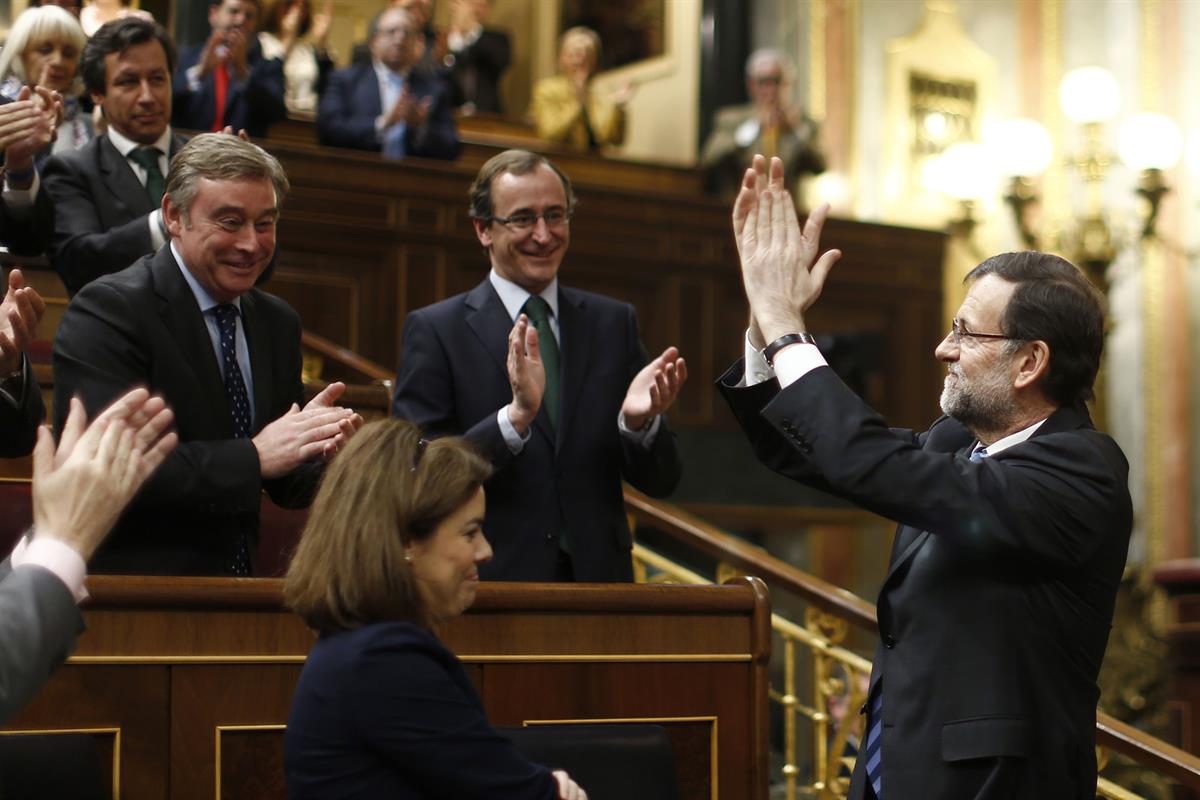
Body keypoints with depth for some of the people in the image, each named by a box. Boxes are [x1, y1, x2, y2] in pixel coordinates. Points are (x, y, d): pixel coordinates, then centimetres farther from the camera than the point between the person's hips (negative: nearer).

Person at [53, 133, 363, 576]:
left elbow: (287, 488, 13)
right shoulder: (107, 311, -8)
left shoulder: (278, 322, 12)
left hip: (237, 590, 6)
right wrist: (252, 457, -20)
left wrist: (318, 453, -8)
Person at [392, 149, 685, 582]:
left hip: (598, 579, 3)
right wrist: (515, 417, -20)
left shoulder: (613, 322, 9)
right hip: (488, 584, -3)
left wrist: (639, 421, -11)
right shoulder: (435, 330, -1)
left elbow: (660, 482, 8)